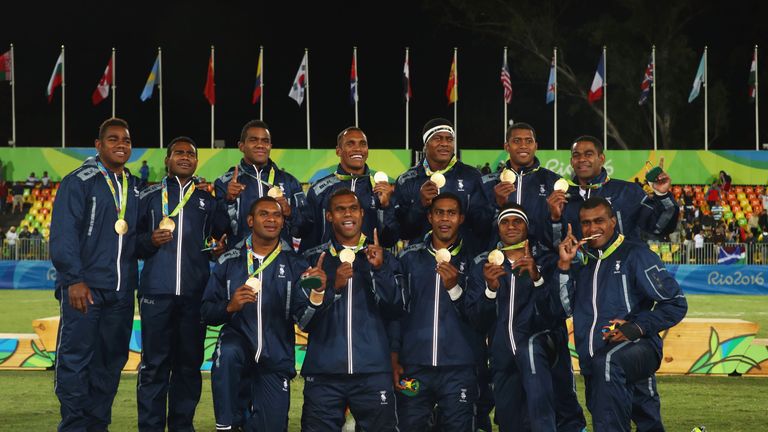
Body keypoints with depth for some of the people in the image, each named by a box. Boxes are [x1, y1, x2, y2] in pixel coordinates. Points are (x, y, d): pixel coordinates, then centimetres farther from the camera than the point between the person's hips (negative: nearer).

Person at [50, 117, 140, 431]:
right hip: (84, 288, -6)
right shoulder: (78, 182, -2)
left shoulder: (136, 188, 16)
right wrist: (74, 279, -17)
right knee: (76, 359, -6)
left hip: (121, 292, 6)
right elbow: (63, 234, -9)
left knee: (111, 361, 7)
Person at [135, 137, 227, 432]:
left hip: (194, 293, 2)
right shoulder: (149, 196, 11)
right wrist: (150, 241, -9)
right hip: (157, 292, -2)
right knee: (154, 363, -4)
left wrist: (221, 248, -3)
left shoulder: (207, 199, 14)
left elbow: (224, 236, 18)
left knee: (189, 363, 4)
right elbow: (131, 239, 10)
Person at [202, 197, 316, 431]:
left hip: (276, 358, 1)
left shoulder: (295, 264, -1)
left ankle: (248, 411, 37)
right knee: (227, 351, -35)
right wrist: (230, 307, -19)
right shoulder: (229, 261, 1)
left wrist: (315, 293, -30)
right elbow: (207, 312, 2)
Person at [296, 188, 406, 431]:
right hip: (323, 373, 0)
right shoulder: (313, 260, 7)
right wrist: (333, 287, -13)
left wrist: (379, 270, -11)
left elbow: (396, 310, 1)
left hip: (373, 373, 1)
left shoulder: (384, 258, 10)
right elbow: (302, 319, 1)